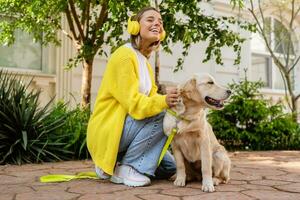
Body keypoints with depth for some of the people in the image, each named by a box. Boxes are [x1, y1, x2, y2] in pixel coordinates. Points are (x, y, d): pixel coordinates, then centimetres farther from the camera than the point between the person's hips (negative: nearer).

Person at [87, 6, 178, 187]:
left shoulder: (145, 61, 13)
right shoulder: (125, 56, -16)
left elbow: (152, 98, 3)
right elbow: (133, 103, -24)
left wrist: (173, 101, -17)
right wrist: (164, 102, -39)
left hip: (124, 129, 9)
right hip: (108, 131, -9)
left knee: (169, 167, 11)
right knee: (162, 115, -26)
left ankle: (112, 164, 15)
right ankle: (125, 168, -14)